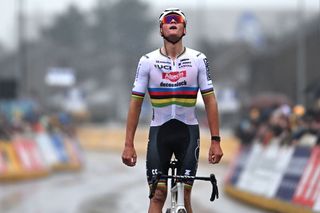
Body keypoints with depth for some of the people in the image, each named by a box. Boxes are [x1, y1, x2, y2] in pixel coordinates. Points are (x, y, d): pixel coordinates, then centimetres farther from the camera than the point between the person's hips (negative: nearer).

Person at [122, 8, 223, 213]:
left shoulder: (198, 59, -1)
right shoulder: (148, 61, -2)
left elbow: (210, 100, 0)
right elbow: (136, 103, 0)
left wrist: (216, 140, -6)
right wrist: (128, 144, -4)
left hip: (188, 131, 0)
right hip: (159, 131, 0)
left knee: (184, 194, -1)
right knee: (158, 194, -7)